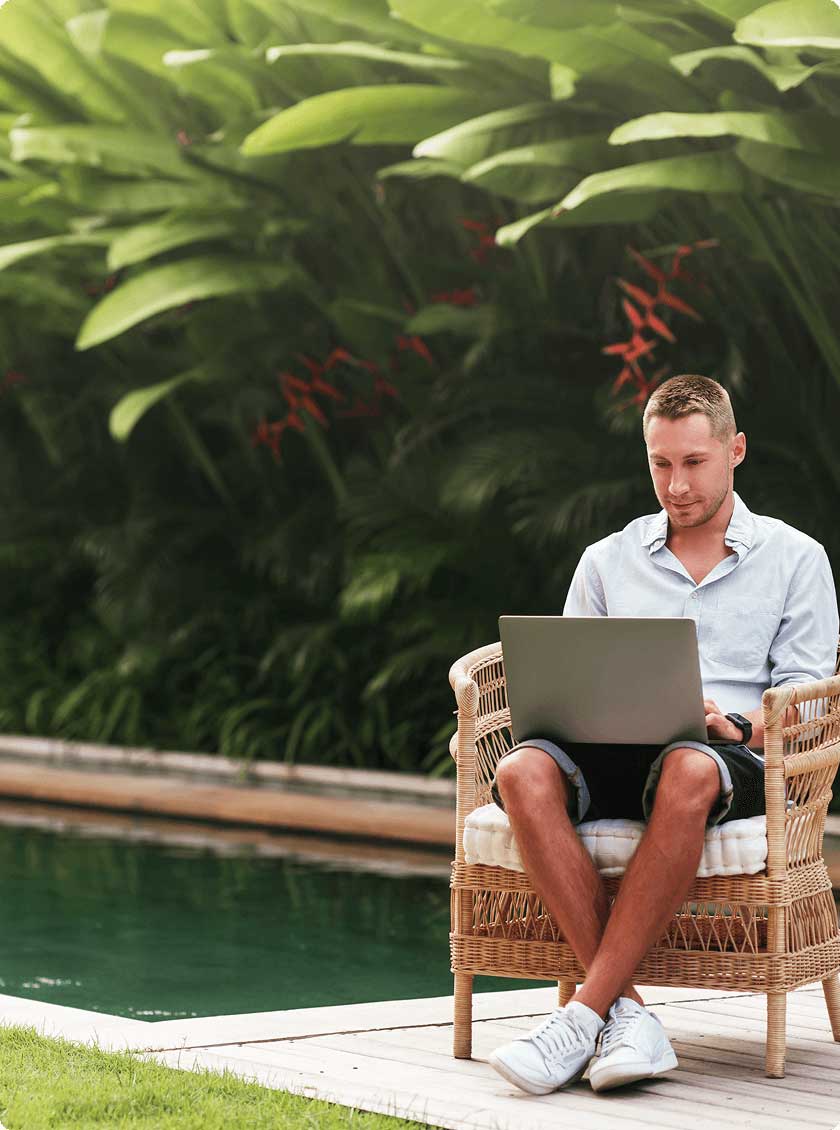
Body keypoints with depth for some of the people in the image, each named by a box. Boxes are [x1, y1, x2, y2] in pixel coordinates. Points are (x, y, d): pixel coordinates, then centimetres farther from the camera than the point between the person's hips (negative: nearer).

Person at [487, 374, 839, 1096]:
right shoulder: (606, 562, 23)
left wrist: (733, 726, -15)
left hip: (731, 759, -3)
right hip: (612, 753, 3)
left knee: (687, 772, -41)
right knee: (524, 771, -33)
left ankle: (585, 1014, -38)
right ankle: (627, 1014, -36)